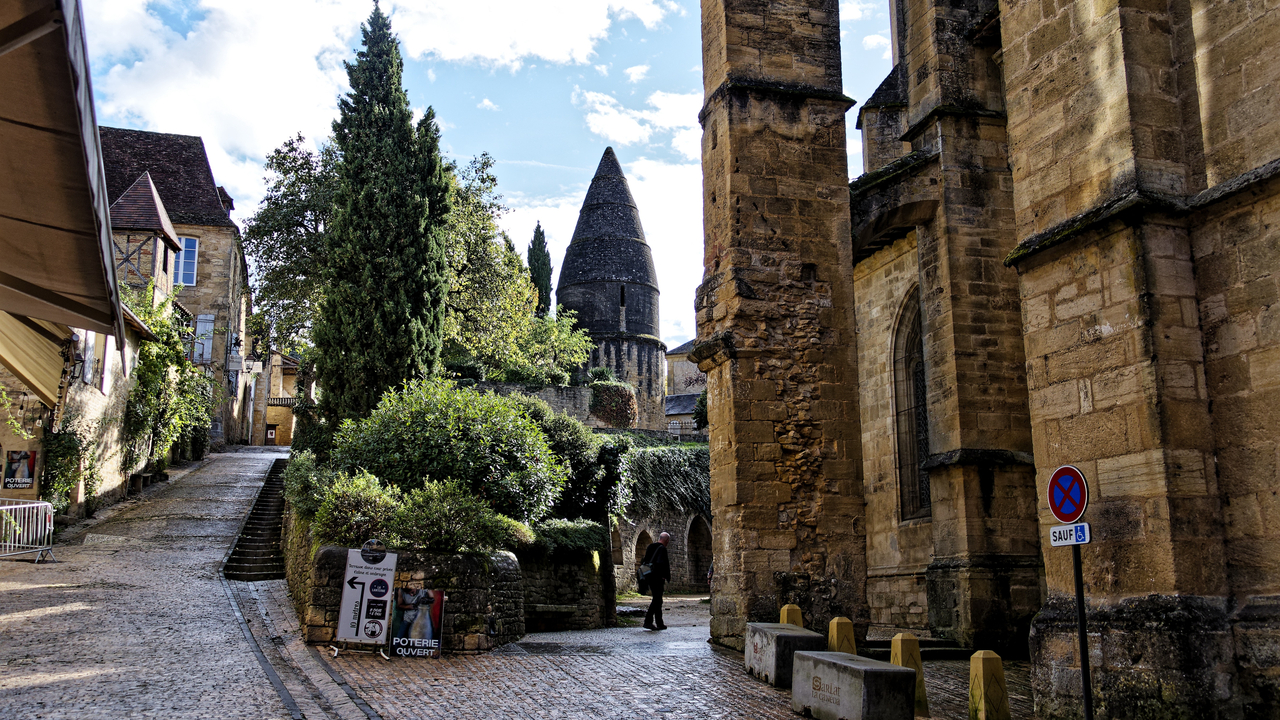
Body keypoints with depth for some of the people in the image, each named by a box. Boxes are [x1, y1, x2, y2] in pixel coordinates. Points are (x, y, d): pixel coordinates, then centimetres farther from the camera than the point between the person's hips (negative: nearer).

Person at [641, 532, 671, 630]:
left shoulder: (650, 547, 13)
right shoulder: (662, 548, -12)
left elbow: (645, 561, 17)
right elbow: (662, 563, -21)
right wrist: (666, 577, -12)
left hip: (649, 577, 9)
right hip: (657, 578, -9)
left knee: (658, 600, 14)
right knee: (657, 600, -4)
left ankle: (659, 624, 15)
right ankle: (648, 621, -10)